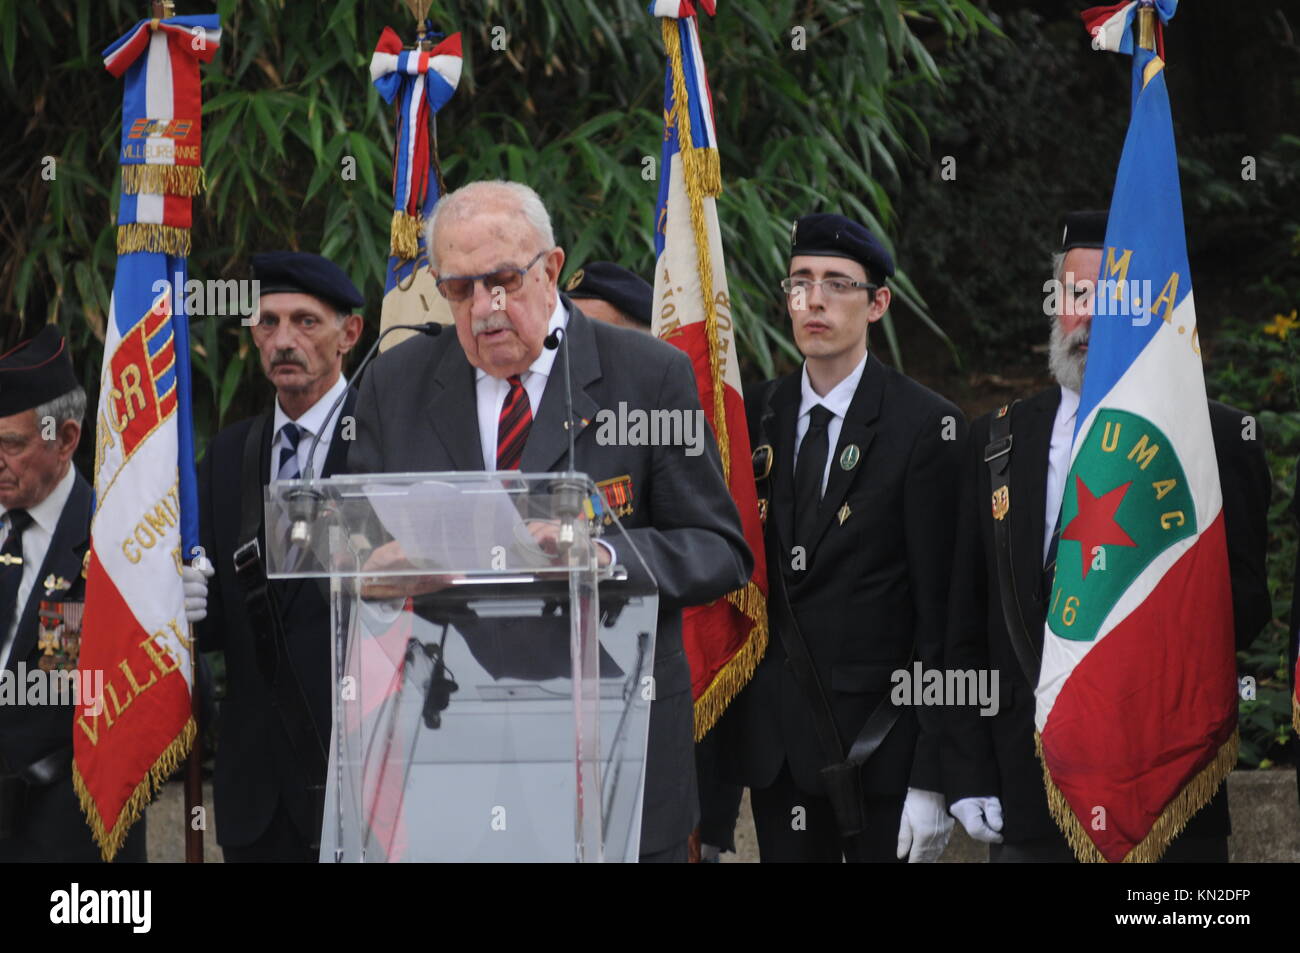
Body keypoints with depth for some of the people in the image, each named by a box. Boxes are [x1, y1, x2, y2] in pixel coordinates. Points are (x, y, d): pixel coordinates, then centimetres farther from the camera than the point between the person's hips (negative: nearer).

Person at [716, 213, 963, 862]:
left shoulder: (925, 426, -6)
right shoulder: (754, 416, 9)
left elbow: (941, 608, -8)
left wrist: (933, 778, -13)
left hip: (879, 740, -4)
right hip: (774, 735, 4)